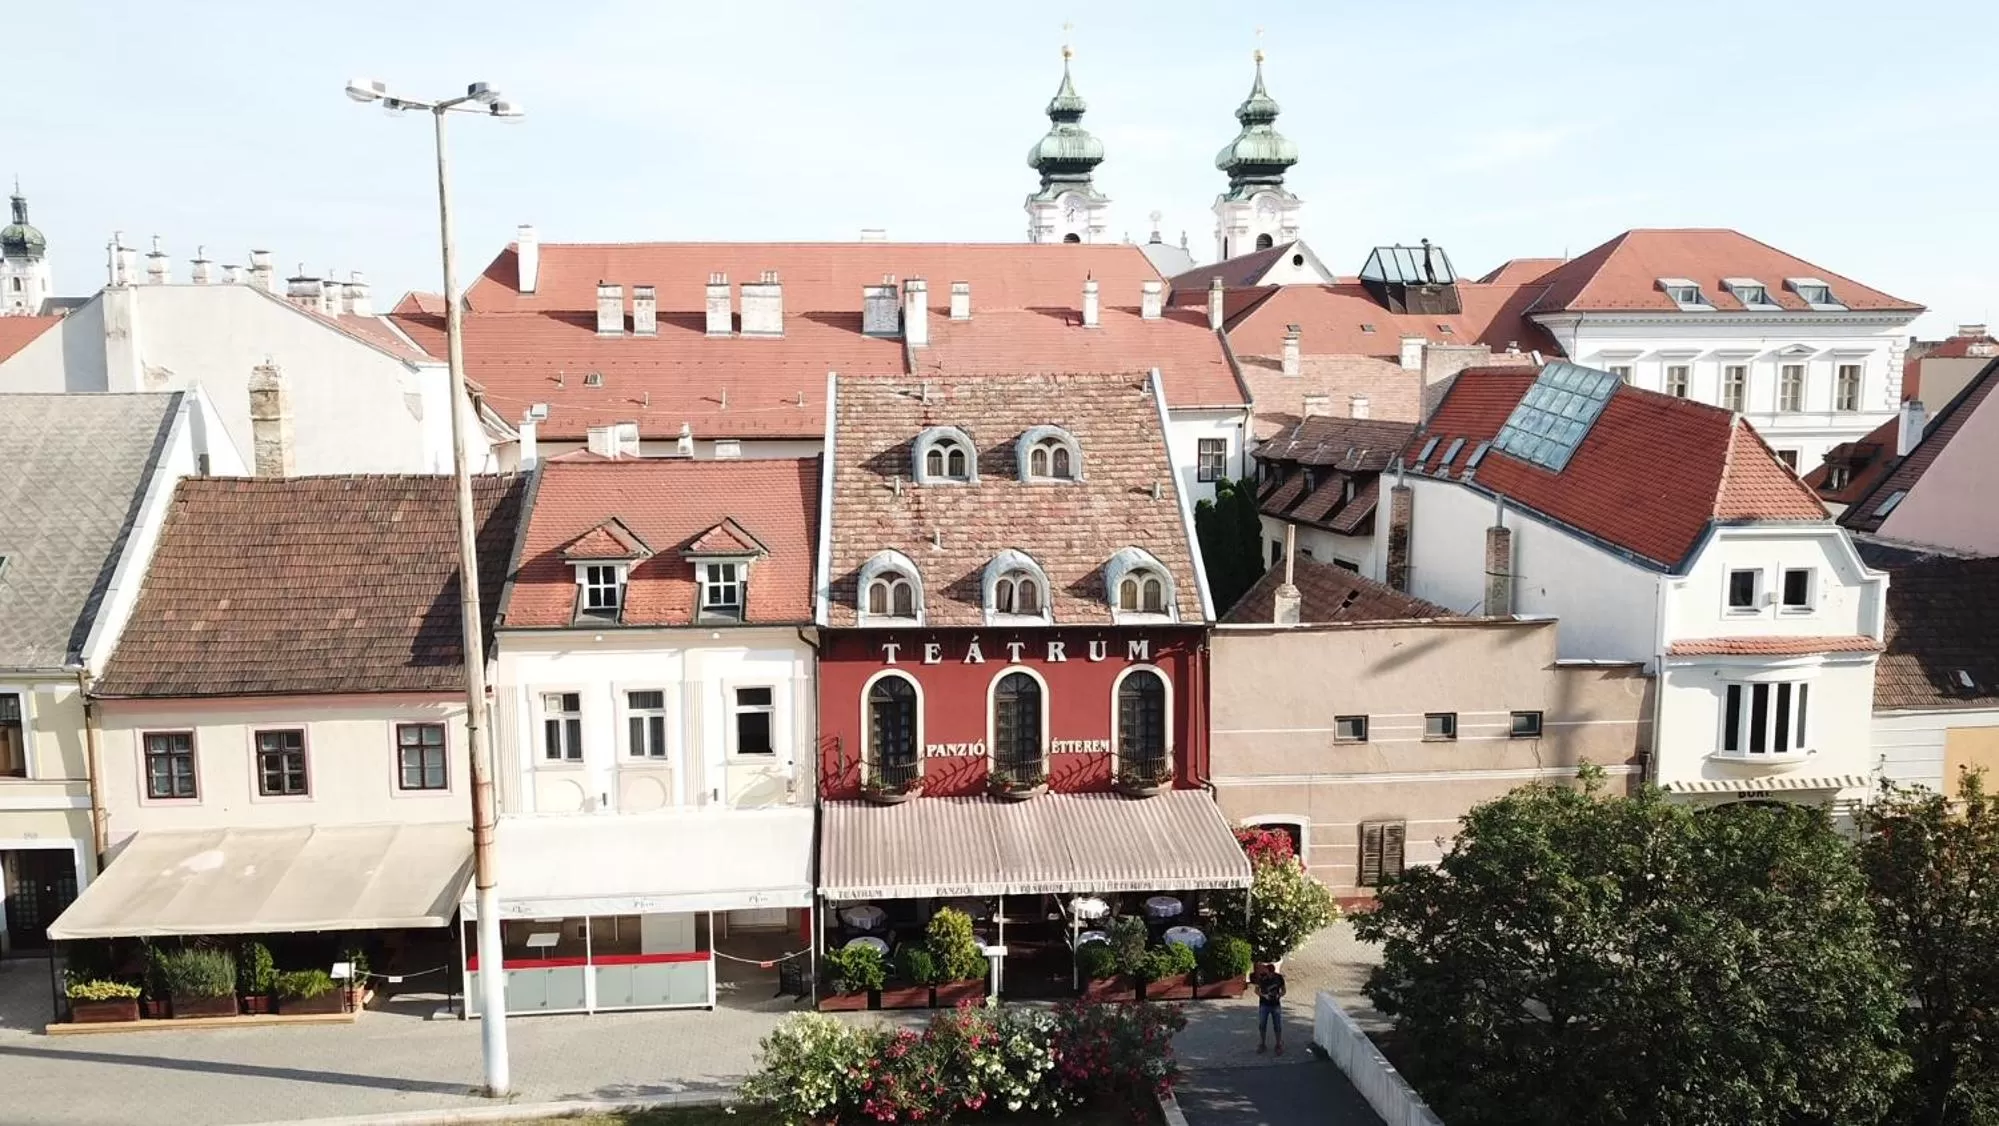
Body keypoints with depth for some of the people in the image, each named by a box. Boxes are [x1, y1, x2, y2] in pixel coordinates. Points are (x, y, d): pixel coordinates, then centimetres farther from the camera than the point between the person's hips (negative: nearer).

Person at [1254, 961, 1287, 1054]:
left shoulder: (1279, 977, -8)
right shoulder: (1261, 977, -10)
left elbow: (1283, 990, 2)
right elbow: (1257, 990, -2)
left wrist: (1279, 995, -19)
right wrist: (1264, 995, -20)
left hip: (1276, 1005, 0)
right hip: (1264, 1005, 0)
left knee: (1278, 1027, 3)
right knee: (1262, 1026, 6)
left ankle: (1279, 1046, 18)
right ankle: (1261, 1044, 22)